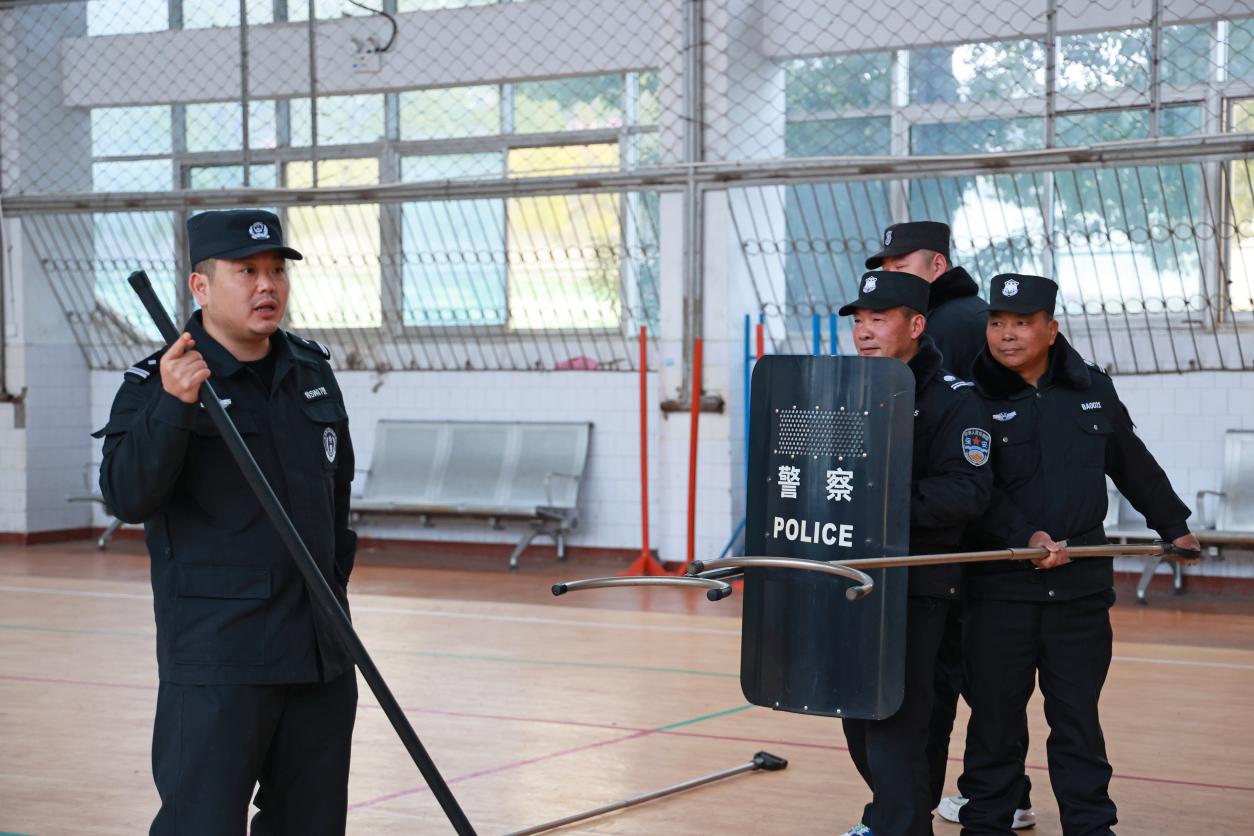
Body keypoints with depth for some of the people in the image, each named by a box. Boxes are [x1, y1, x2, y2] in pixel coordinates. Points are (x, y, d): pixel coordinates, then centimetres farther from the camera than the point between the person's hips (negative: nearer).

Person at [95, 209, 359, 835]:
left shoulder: (313, 372, 11)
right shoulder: (156, 385, -8)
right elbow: (127, 497, -22)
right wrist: (171, 407, -33)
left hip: (320, 646, 6)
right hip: (216, 653, -6)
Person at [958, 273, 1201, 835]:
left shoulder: (1093, 390, 9)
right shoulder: (974, 399, -4)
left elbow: (1135, 466, 21)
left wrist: (1173, 526, 29)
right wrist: (1027, 537, -23)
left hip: (1082, 584, 3)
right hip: (1000, 584, -2)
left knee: (1078, 716, 8)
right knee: (995, 715, 3)